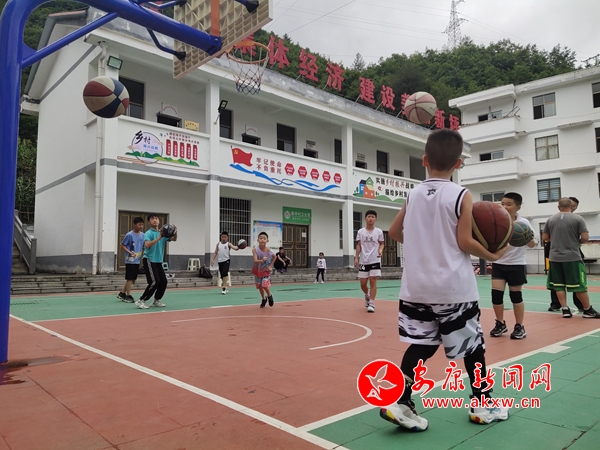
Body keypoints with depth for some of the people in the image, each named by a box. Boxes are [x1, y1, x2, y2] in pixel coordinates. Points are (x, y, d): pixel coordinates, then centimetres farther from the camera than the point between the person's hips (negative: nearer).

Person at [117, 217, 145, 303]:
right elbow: (122, 245, -7)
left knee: (133, 279, 12)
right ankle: (128, 296, 10)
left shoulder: (142, 235, 6)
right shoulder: (129, 235, -11)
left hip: (137, 261, 7)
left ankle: (122, 293, 25)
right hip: (130, 260, -7)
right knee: (129, 278, -1)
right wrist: (129, 252, -20)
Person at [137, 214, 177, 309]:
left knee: (163, 281, 4)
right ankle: (141, 301, -4)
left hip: (158, 261, 7)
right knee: (155, 282, -15)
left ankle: (156, 301, 21)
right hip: (149, 260, -7)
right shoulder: (149, 233, -9)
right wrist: (159, 238, -33)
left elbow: (174, 239, 0)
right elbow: (147, 245, -25)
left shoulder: (163, 233, 10)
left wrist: (175, 232, -19)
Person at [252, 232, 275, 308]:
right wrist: (262, 260, -48)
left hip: (266, 270, -2)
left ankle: (269, 295, 16)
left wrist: (271, 266, -5)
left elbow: (274, 257, 2)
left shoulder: (269, 250, -19)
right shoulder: (255, 250, -20)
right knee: (259, 286, 12)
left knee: (265, 285, -15)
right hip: (258, 270, 2)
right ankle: (263, 299, 36)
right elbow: (255, 261, -29)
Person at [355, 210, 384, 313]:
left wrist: (380, 250, -13)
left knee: (373, 282, -6)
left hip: (375, 261, -1)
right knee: (363, 283, 5)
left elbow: (381, 244, 8)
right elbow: (358, 246, 7)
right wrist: (356, 258, -1)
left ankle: (371, 303, -1)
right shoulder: (360, 232, 3)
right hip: (363, 261, 2)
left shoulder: (379, 231, 2)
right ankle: (367, 295, 36)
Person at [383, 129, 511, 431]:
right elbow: (465, 242, -12)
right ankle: (482, 406, 27)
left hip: (416, 287, 4)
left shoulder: (413, 195, 5)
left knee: (420, 344, 11)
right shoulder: (461, 195, -7)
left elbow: (394, 233, 12)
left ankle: (399, 401, 5)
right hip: (453, 288, -4)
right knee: (472, 345, 13)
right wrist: (492, 256, 5)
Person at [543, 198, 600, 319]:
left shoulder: (551, 219, 5)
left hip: (555, 257, 3)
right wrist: (578, 242, 11)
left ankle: (565, 310, 9)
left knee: (558, 285, 8)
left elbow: (545, 237, 9)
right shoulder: (578, 218, -3)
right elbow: (585, 237, -9)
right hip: (572, 257, -3)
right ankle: (588, 311, 15)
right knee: (579, 285, 5)